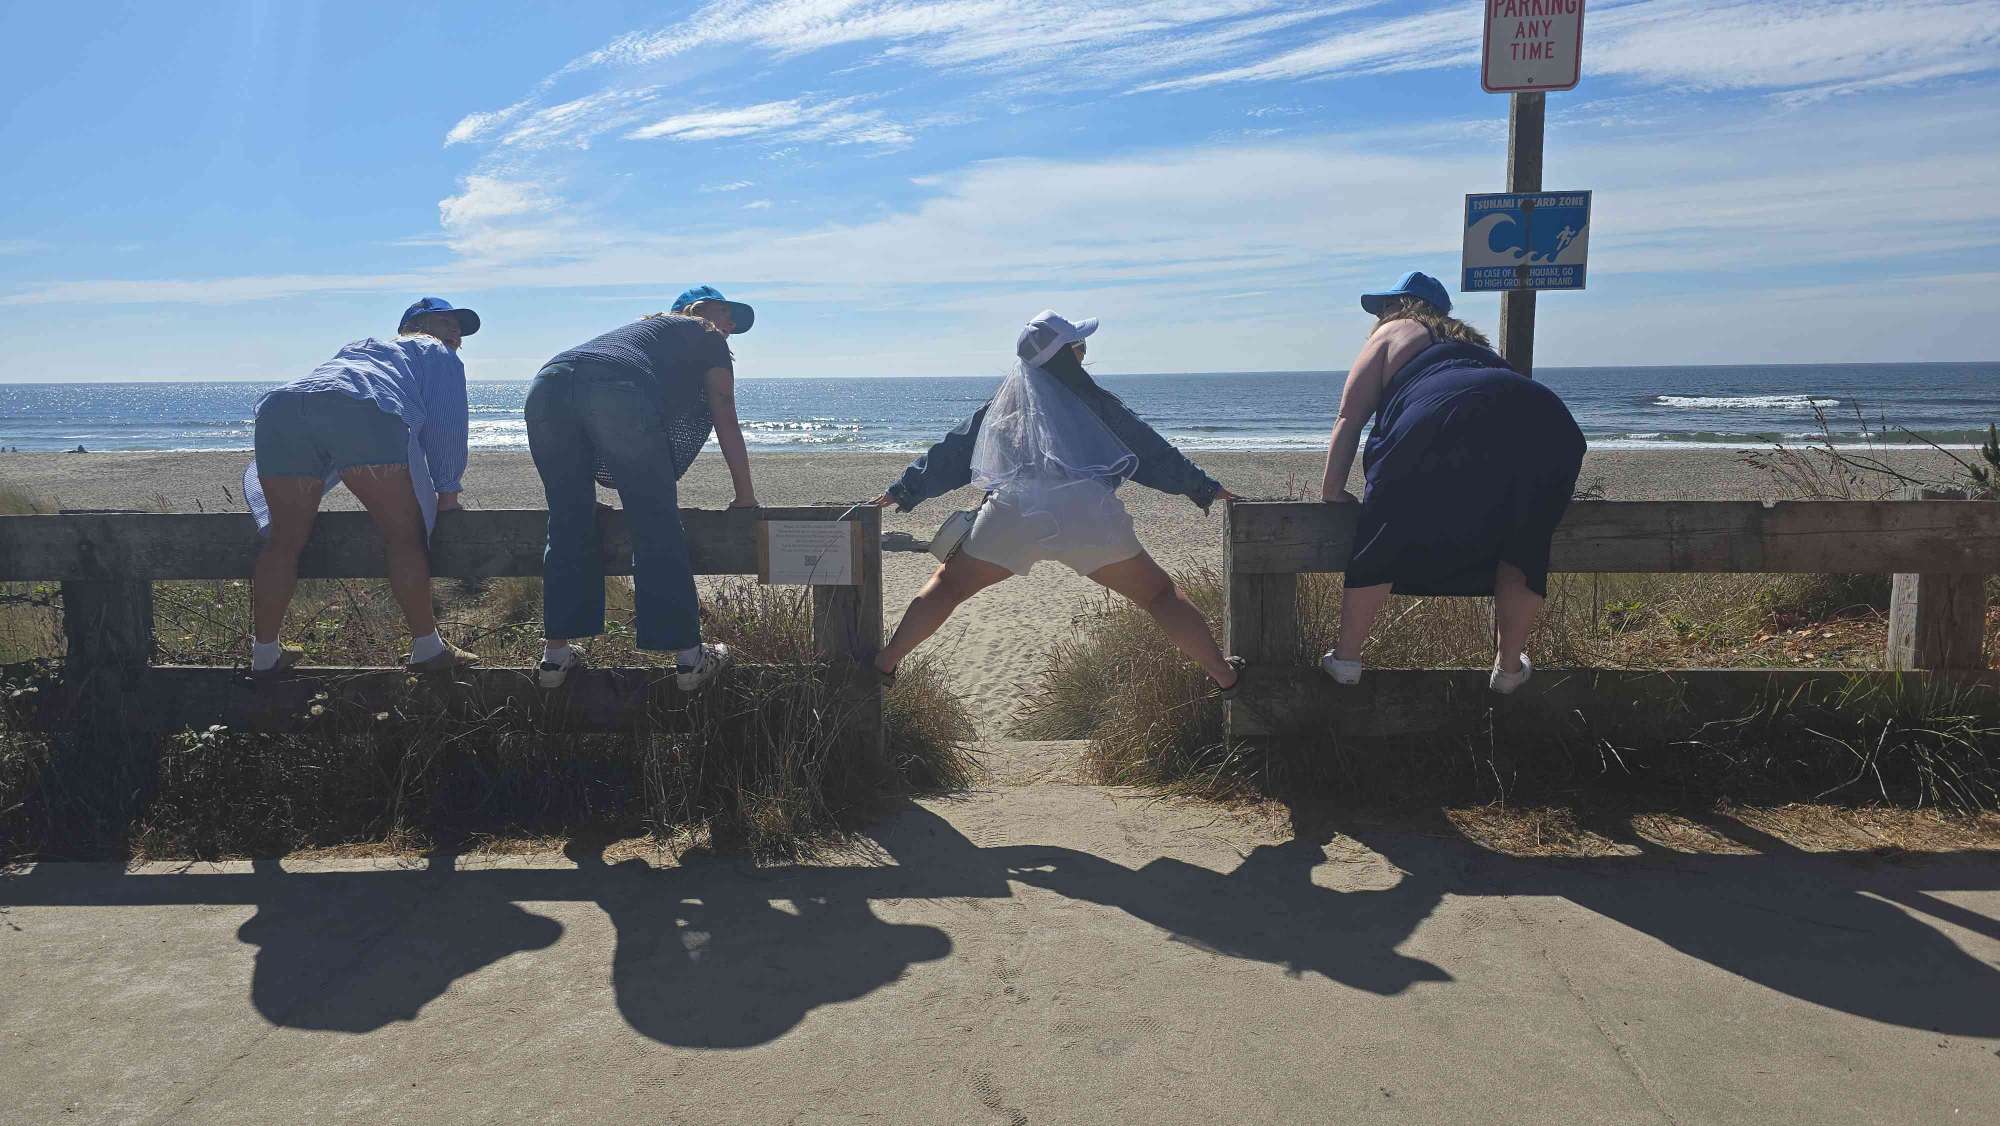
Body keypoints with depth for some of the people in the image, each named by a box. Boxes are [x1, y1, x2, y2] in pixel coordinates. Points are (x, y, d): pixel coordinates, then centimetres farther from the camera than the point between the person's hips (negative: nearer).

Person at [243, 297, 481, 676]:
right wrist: (447, 494, 22)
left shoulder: (356, 347, 46)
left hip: (281, 407, 6)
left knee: (285, 540, 12)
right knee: (404, 537, 1)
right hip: (366, 414, -6)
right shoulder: (438, 354, 29)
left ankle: (264, 652, 17)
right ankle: (427, 648, 2)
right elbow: (446, 428, 17)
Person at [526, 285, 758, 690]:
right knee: (658, 529, 2)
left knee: (568, 525, 15)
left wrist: (660, 487, 58)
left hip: (547, 386, 6)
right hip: (618, 392, -6)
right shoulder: (706, 337, 27)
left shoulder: (640, 327, 44)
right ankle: (688, 657, 8)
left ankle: (555, 655, 17)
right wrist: (745, 497, 31)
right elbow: (726, 422, 24)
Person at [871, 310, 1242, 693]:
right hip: (1088, 514, -1)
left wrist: (904, 490, 32)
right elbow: (1151, 450, 21)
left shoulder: (1004, 402, 22)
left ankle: (884, 665, 17)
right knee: (1159, 594, 12)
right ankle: (1224, 676, 12)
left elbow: (953, 452, 24)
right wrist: (1203, 488, 29)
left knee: (948, 585, 19)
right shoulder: (1093, 401, 16)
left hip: (1012, 515, 1)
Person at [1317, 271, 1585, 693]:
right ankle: (1509, 666, 27)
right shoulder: (1469, 339, 41)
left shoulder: (1391, 333, 24)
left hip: (1448, 424, -5)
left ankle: (1346, 658, 18)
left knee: (1384, 541, 11)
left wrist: (1332, 491, 19)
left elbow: (1349, 418, 15)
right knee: (1522, 545, 24)